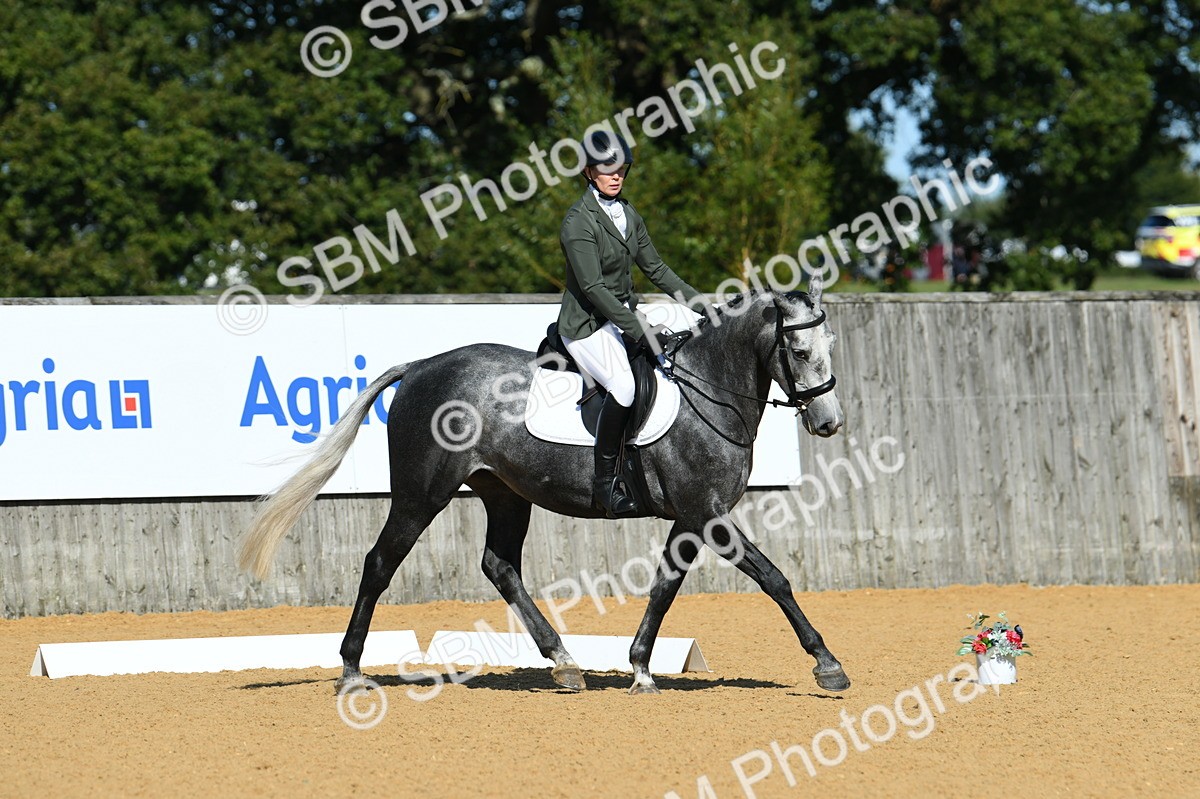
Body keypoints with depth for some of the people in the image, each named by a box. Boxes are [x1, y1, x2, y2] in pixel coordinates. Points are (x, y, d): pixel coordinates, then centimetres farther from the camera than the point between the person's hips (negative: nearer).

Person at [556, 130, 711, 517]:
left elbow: (654, 268, 18)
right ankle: (605, 481, -24)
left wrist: (691, 297, 5)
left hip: (624, 317, 8)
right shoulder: (578, 221, -15)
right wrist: (638, 329, -27)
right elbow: (592, 287, -21)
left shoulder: (628, 215, 10)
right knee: (625, 384, -31)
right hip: (587, 325, -8)